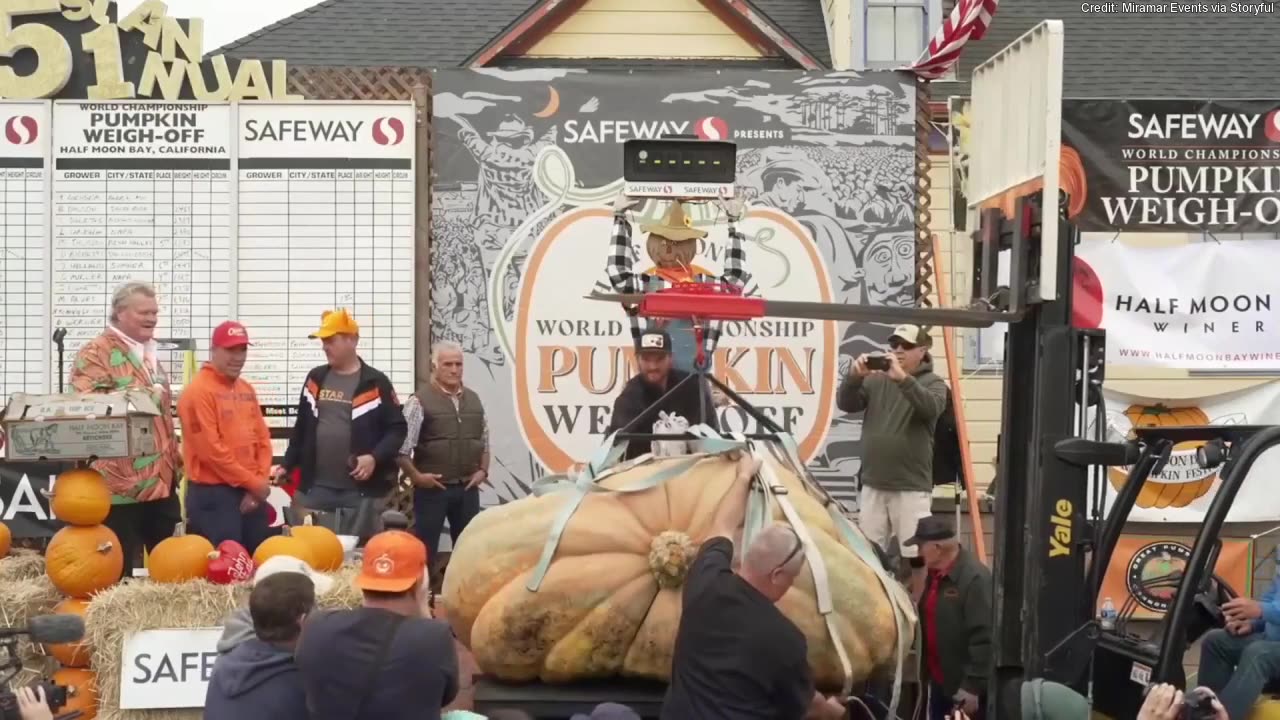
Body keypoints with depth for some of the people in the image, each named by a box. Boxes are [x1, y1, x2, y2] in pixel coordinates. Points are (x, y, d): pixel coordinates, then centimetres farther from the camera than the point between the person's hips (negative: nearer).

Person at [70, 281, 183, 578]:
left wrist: (175, 456, 24)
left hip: (161, 478, 8)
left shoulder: (149, 354, 20)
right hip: (123, 481, -8)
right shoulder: (96, 353, -8)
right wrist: (142, 394, -24)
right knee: (122, 566, -3)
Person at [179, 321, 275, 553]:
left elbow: (262, 439, 14)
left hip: (252, 494, 8)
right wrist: (252, 483, -12)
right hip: (213, 494, -8)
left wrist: (260, 483, -1)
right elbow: (210, 449, -17)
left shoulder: (247, 390, 14)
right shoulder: (199, 391, -10)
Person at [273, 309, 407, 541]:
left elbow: (397, 429, -3)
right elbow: (302, 428, 19)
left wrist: (375, 457, -17)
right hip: (315, 488, 4)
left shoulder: (376, 383, -2)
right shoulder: (315, 379, 12)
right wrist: (287, 466, 13)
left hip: (361, 491, -4)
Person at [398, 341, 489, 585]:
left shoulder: (474, 399, 9)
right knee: (426, 546, 1)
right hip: (432, 488, -5)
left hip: (467, 488, 5)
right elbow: (400, 446, -14)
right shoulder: (420, 401, -10)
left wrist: (483, 470, 6)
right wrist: (416, 476, -14)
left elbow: (484, 441, 18)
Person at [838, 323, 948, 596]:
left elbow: (931, 408, -20)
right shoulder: (876, 381, 10)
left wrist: (903, 378, -33)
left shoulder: (932, 383, 1)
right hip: (873, 485, 4)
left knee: (916, 555, -2)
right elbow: (845, 404, 0)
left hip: (911, 487, -4)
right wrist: (856, 376, -19)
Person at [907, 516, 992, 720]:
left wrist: (973, 685, -23)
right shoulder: (934, 576, 10)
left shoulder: (975, 578, -20)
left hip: (966, 687, -9)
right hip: (940, 682, 9)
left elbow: (983, 638, -23)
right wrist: (926, 673, 14)